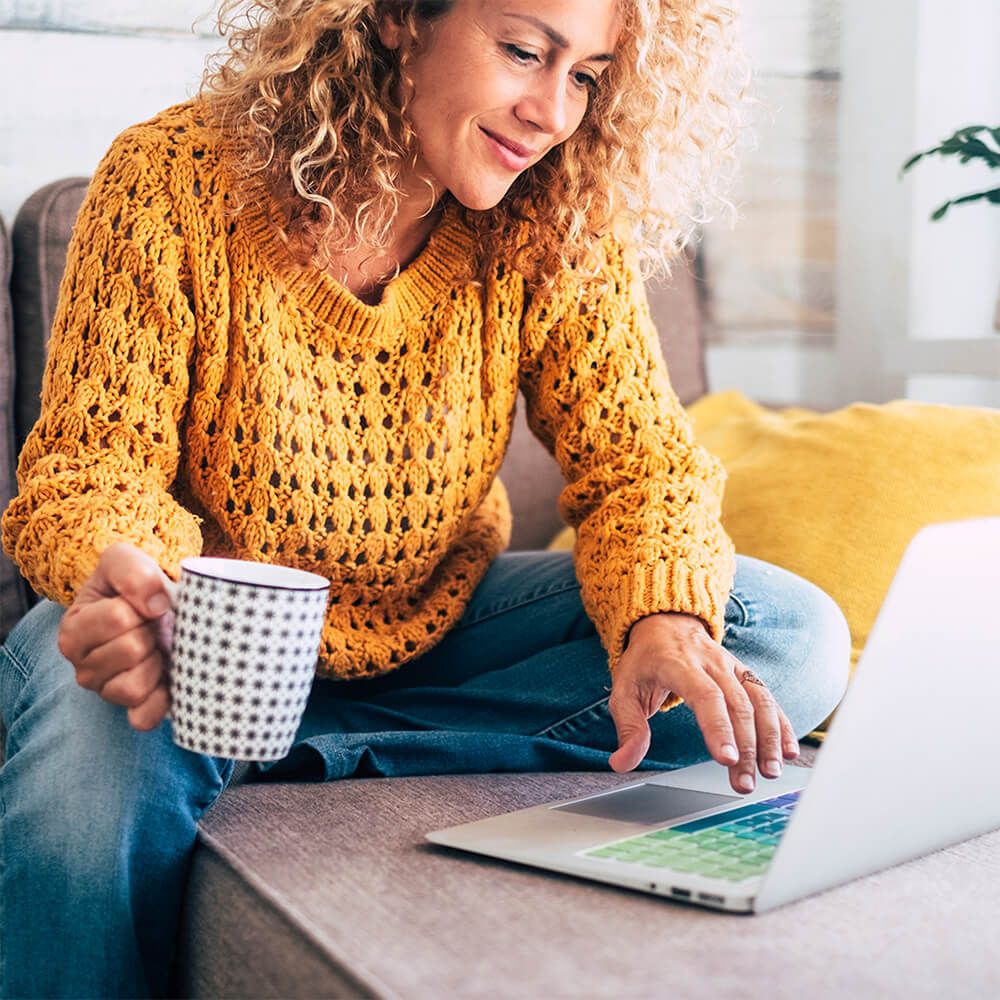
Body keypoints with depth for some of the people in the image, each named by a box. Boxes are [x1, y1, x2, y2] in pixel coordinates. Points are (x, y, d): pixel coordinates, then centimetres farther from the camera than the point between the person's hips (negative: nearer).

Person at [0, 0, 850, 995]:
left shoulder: (559, 230, -8)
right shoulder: (175, 177, -16)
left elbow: (638, 456, -10)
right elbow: (95, 460, -15)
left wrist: (666, 620, -33)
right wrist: (119, 579, -40)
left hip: (433, 625, 4)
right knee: (88, 771, -39)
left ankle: (300, 759, -19)